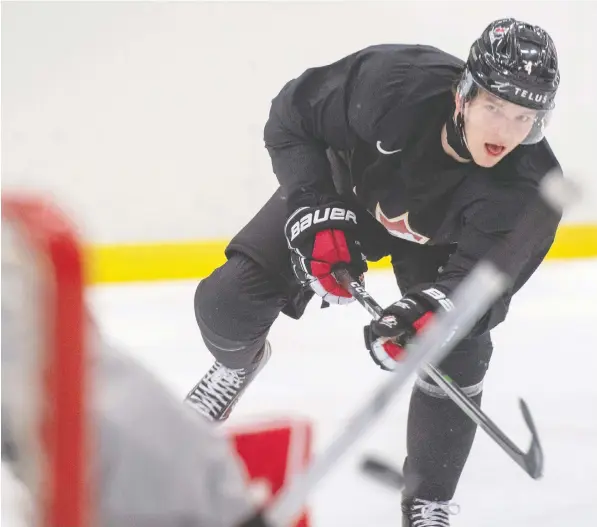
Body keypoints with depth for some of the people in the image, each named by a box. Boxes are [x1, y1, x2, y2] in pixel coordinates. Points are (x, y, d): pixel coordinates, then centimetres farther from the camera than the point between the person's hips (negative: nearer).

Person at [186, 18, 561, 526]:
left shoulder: (529, 187, -36)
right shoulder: (394, 84, -39)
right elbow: (292, 118, -23)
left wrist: (429, 310, -61)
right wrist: (315, 213, -32)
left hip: (438, 239, 0)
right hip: (345, 190, 0)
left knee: (458, 357, -17)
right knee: (227, 302, -8)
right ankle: (238, 363, 32)